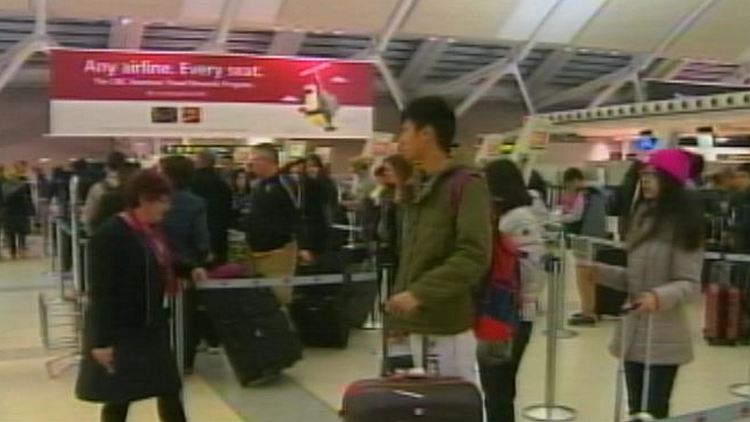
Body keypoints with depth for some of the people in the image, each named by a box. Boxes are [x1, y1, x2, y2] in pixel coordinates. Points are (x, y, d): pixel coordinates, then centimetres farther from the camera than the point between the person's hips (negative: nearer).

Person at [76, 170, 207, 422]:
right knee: (119, 398, 6)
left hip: (151, 326, 8)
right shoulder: (111, 235, -20)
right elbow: (100, 292, -22)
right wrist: (102, 341, -23)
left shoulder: (152, 230, 5)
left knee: (169, 389, 14)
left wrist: (189, 270, 8)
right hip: (119, 331, -8)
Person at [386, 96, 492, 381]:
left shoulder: (467, 185, -10)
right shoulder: (419, 189, 15)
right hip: (418, 324, 8)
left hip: (449, 327, -8)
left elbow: (474, 256, -19)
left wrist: (419, 293, -24)